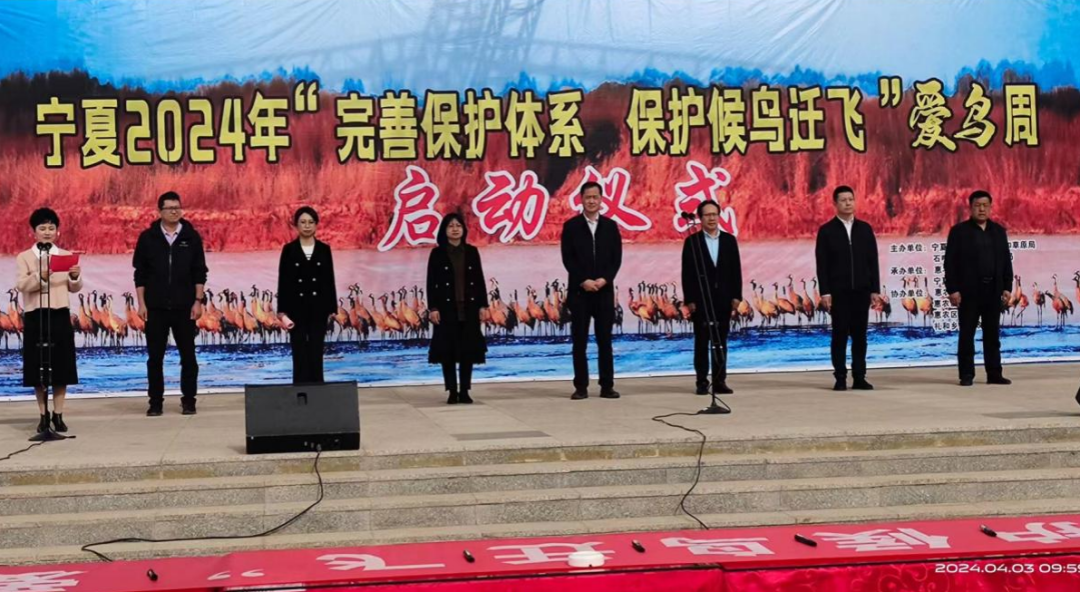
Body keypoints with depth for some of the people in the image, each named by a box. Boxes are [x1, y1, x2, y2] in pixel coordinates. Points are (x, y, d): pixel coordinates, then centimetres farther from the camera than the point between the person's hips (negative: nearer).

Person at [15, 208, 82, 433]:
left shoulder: (66, 256, 10)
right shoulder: (24, 257, 3)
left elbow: (74, 289, 8)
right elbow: (21, 285, -11)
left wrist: (75, 277, -14)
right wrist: (41, 276, -29)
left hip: (60, 315, 2)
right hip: (34, 316, -1)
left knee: (61, 365, 2)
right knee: (38, 367, 1)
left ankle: (58, 415, 9)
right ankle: (43, 416, 9)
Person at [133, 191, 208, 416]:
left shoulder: (191, 237, 3)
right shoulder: (148, 237, 3)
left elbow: (199, 273, 4)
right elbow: (140, 274, 4)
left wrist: (198, 301, -3)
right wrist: (142, 303, -1)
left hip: (184, 307, 0)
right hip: (156, 307, 0)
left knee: (188, 355, 3)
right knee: (155, 357, 4)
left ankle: (188, 400, 12)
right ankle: (155, 402, 12)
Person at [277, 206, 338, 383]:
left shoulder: (324, 249, 4)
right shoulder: (289, 249, 0)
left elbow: (330, 280, 5)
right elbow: (283, 281, -1)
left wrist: (332, 309, 2)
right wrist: (282, 312, -7)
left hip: (318, 307, 1)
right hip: (296, 307, -1)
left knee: (316, 352, 4)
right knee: (299, 353, 1)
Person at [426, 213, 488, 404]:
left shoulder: (472, 251, 7)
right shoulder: (437, 253, 1)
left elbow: (479, 279, 7)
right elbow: (431, 283, -2)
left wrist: (483, 304, 2)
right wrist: (432, 308, -9)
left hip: (469, 307, 2)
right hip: (446, 308, -2)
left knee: (468, 349, 2)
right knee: (448, 349, -1)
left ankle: (464, 391, 9)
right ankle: (452, 391, 6)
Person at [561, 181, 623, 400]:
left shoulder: (610, 226, 9)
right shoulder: (571, 226, 2)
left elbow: (617, 258, 5)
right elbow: (567, 259, -3)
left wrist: (604, 279, -10)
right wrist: (583, 281, -13)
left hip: (605, 290, 2)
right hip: (579, 291, -1)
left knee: (605, 340, 2)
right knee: (580, 341, 0)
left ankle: (607, 386, 6)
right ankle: (581, 387, 4)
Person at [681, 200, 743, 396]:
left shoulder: (729, 240, 8)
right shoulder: (692, 241, 0)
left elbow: (736, 269, 7)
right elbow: (687, 272, -3)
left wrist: (736, 296, 0)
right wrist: (689, 299, -9)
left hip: (723, 299, 2)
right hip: (701, 299, -2)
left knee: (721, 341, 4)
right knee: (702, 342, 1)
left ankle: (719, 381, 8)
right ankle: (702, 382, 4)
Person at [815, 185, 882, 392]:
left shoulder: (865, 229, 9)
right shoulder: (826, 230, 0)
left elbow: (872, 261, 7)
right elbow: (822, 264, -4)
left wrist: (875, 289, 2)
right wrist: (825, 292, -11)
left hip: (861, 290, 3)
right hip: (838, 291, -3)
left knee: (859, 335, 4)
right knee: (840, 335, -1)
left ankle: (859, 378, 8)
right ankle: (840, 378, 3)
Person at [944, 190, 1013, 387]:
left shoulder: (998, 231, 11)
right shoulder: (959, 231, -1)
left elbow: (1006, 260, 11)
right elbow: (950, 262, -5)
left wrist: (1007, 287, 4)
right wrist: (952, 289, -12)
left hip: (993, 290, 4)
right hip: (969, 291, -4)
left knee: (992, 334, 7)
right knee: (967, 335, 0)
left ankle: (994, 374, 11)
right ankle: (967, 375, 5)